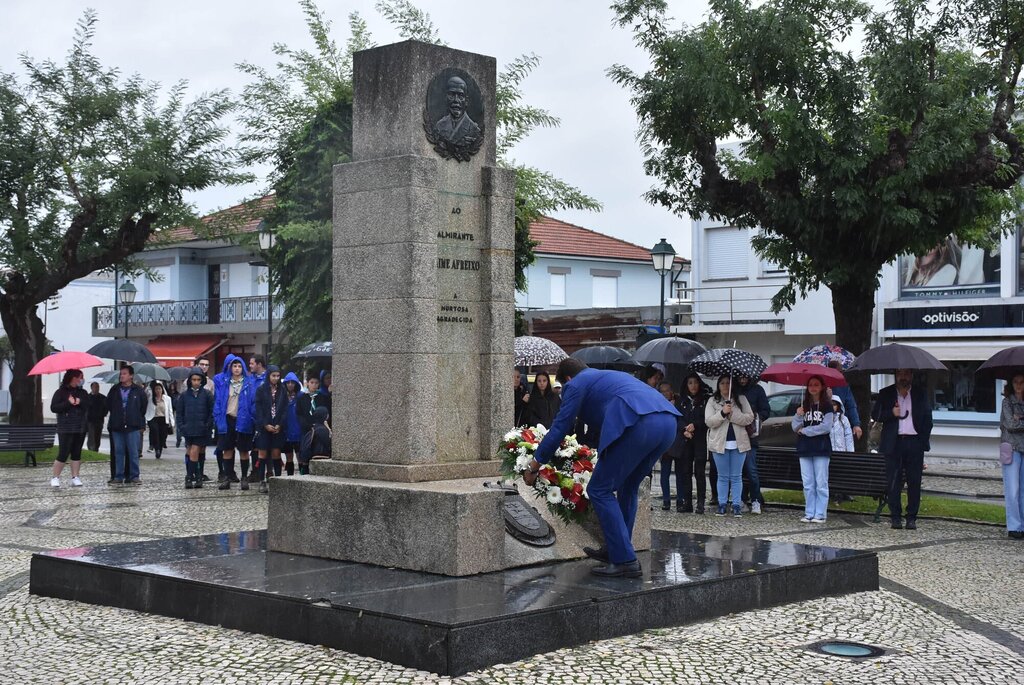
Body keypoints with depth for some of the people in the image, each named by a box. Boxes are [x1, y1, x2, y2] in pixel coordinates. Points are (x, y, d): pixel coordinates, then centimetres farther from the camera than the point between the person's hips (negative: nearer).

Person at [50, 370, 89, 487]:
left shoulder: (83, 393, 13)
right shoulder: (61, 392, 0)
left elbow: (89, 406, 2)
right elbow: (53, 408, -8)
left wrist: (80, 402, -16)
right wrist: (68, 403, -17)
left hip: (80, 428, 4)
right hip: (65, 428, -4)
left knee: (77, 453, 6)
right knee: (63, 453, -7)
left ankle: (75, 477, 10)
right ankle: (55, 478, 3)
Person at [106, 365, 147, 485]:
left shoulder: (138, 391, 3)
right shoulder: (114, 390, 10)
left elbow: (143, 408, 8)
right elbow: (108, 406, 18)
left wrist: (141, 424, 7)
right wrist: (116, 416, 11)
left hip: (133, 427, -3)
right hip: (117, 427, 3)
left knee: (133, 452, -2)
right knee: (118, 452, 5)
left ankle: (134, 476, 4)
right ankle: (118, 476, 10)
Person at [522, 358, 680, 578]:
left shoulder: (576, 384, 15)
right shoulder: (608, 376, 38)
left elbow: (559, 428, 14)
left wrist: (534, 466, 23)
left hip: (639, 424, -8)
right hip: (668, 422, 8)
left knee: (600, 491, 4)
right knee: (628, 488, 25)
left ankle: (625, 561, 0)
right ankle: (614, 550, 32)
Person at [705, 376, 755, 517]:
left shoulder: (741, 400, 6)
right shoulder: (712, 401, 5)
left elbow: (749, 418, -4)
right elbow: (709, 421, -6)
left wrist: (733, 414, -15)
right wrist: (723, 413, -19)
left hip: (738, 443, 0)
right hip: (720, 443, 0)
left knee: (736, 476, 3)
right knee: (723, 476, 5)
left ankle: (736, 505, 6)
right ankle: (722, 504, 10)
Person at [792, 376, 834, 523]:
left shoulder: (826, 406, 0)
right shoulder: (803, 405, 13)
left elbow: (826, 427, -11)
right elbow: (795, 427, 8)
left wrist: (805, 431, -7)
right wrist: (798, 416, -12)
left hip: (821, 449, -4)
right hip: (805, 449, 4)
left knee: (821, 483, -3)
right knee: (808, 484, 5)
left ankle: (820, 515, -2)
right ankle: (809, 513, 9)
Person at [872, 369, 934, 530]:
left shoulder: (920, 394, 10)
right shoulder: (886, 393, 9)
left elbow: (927, 419, 10)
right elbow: (875, 414, 7)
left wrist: (924, 441, 0)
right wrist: (891, 413, -11)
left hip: (914, 442, 0)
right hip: (894, 443, 0)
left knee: (914, 482, 1)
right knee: (894, 482, -1)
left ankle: (912, 518, 8)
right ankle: (895, 517, 6)